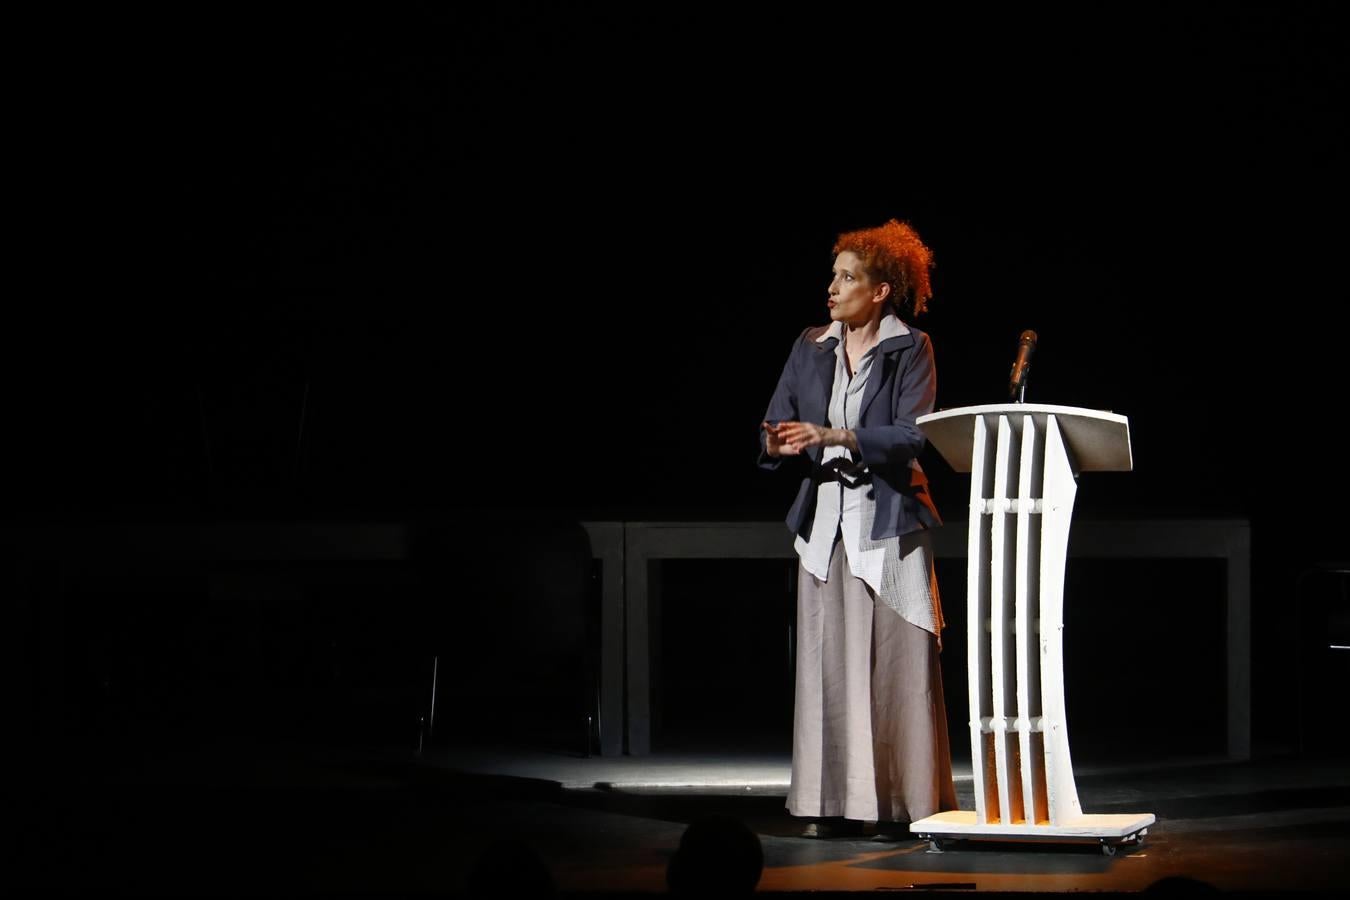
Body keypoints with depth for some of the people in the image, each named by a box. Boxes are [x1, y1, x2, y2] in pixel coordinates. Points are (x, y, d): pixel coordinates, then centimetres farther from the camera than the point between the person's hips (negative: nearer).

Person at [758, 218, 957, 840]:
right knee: (826, 663, 1)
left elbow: (911, 436, -12)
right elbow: (775, 426, 10)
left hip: (888, 523, -4)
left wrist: (833, 436, -21)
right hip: (825, 523, 4)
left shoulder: (910, 349, -2)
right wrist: (778, 443, -13)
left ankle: (901, 804, 0)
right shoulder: (811, 348, 12)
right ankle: (831, 803, 4)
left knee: (894, 665, -5)